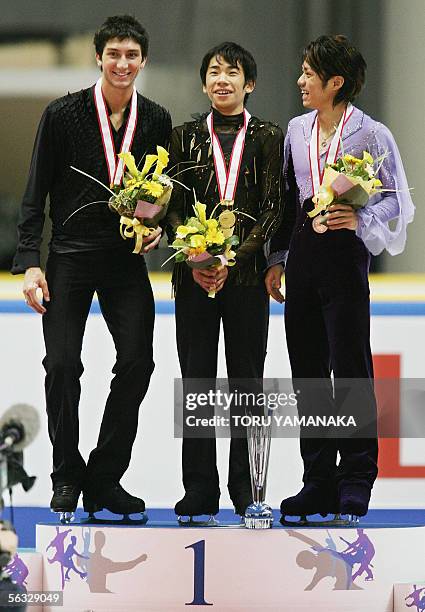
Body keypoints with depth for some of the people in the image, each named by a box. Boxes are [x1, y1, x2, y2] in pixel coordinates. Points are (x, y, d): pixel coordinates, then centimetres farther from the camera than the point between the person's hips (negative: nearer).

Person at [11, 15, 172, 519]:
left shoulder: (156, 120, 6)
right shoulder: (63, 114, -3)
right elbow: (36, 194, -1)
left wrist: (159, 228, -4)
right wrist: (29, 262, -8)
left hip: (127, 260, 3)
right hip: (70, 255, -2)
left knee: (137, 363, -6)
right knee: (62, 364, -9)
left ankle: (105, 480, 6)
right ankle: (67, 476, 8)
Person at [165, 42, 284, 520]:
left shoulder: (267, 137, 5)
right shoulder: (186, 137, 9)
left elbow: (273, 210, -1)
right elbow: (173, 208, 5)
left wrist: (232, 257, -13)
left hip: (246, 271, -1)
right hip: (194, 275, 1)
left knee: (246, 378, 1)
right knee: (197, 379, 0)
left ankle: (246, 490, 6)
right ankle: (199, 492, 4)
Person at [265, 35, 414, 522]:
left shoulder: (370, 134, -5)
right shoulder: (297, 131, 12)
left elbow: (397, 201, -5)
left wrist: (360, 219, -21)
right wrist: (277, 258, 14)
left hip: (344, 253, -6)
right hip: (301, 257, 6)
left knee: (350, 369, -5)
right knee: (308, 372, 7)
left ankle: (355, 482, 0)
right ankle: (318, 484, 13)